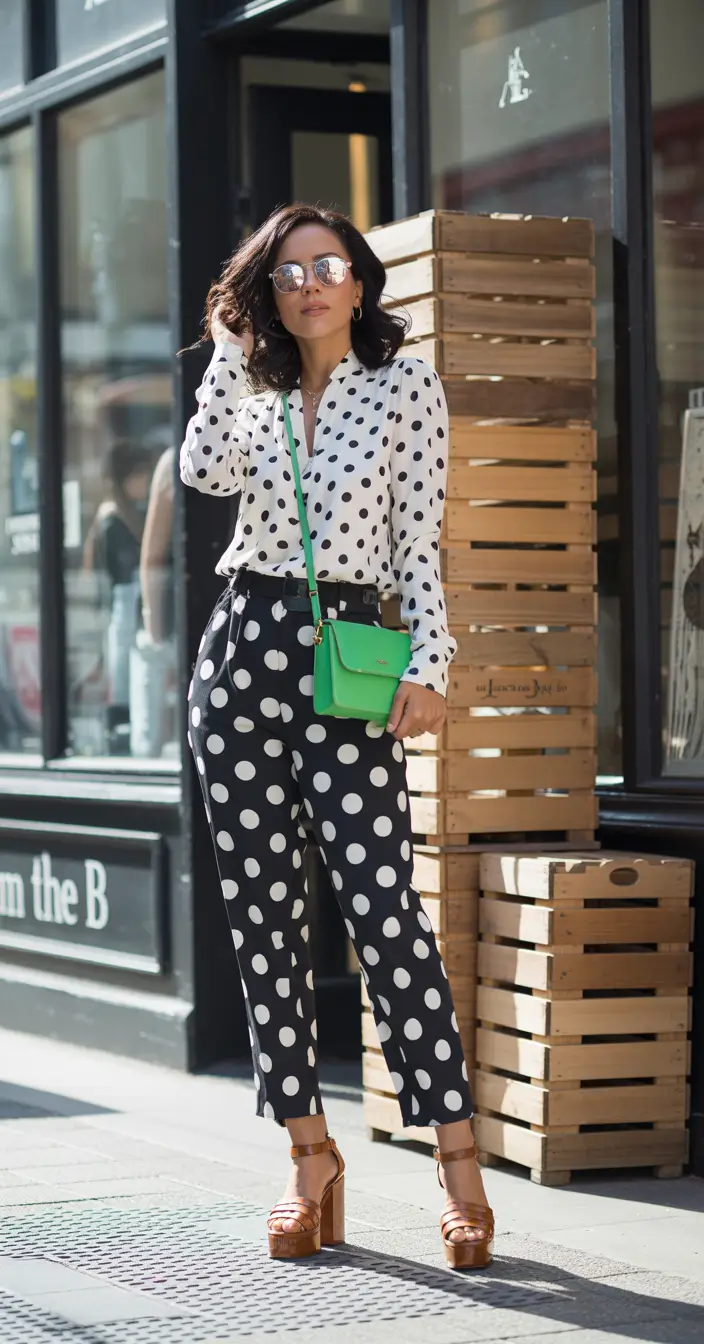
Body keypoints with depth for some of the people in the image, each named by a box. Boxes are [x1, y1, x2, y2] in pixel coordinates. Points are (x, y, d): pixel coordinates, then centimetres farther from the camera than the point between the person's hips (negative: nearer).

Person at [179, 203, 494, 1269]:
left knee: (383, 910, -12)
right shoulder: (254, 393, 16)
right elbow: (205, 472, -7)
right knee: (263, 911, 3)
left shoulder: (405, 384, 6)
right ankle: (311, 1158, 9)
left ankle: (458, 1162, -10)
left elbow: (422, 538, 0)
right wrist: (231, 349, 0)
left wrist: (429, 666, -10)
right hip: (244, 650, 4)